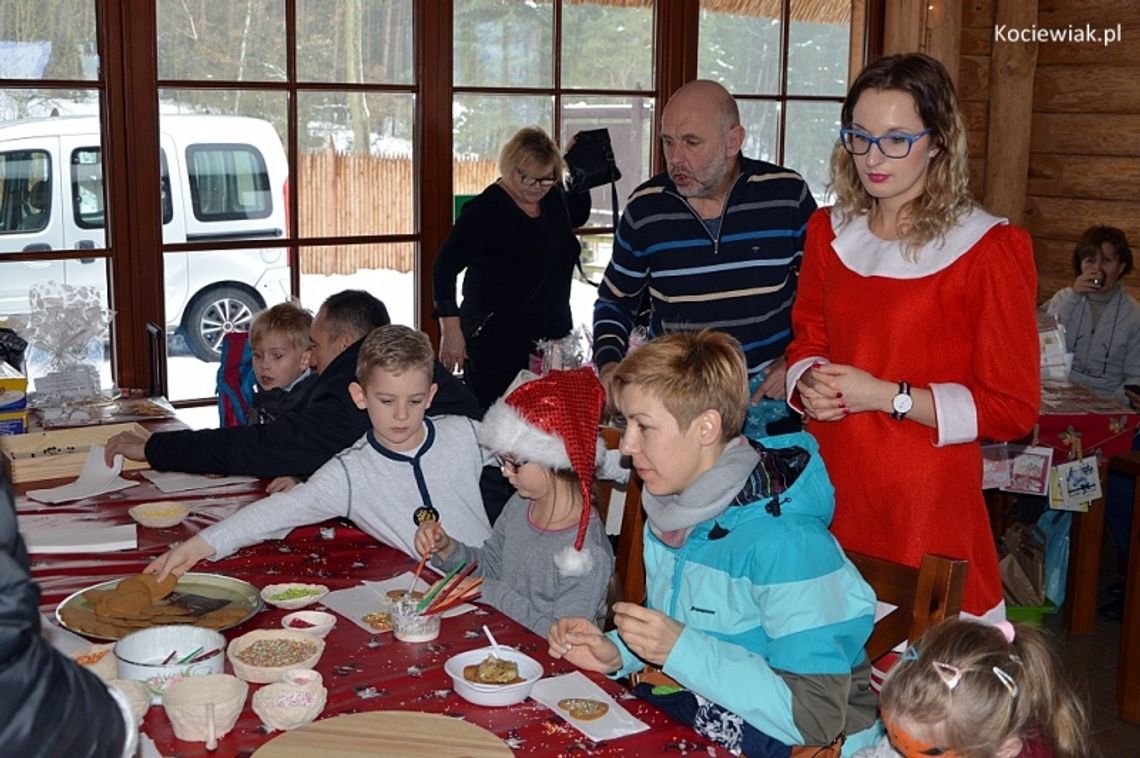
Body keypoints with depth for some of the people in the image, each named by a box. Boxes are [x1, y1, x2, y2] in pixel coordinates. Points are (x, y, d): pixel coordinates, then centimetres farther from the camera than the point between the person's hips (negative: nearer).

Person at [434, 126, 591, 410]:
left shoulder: (554, 199, 8)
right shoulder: (485, 210, -11)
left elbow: (577, 216, 32)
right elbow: (444, 268, -11)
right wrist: (451, 330, -15)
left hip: (551, 336, 6)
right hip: (495, 341, -6)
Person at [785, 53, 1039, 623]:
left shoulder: (987, 249, -8)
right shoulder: (829, 232, 9)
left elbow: (1012, 408, -8)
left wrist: (886, 396, -16)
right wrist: (809, 386, -3)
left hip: (927, 504, -4)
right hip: (829, 490, 5)